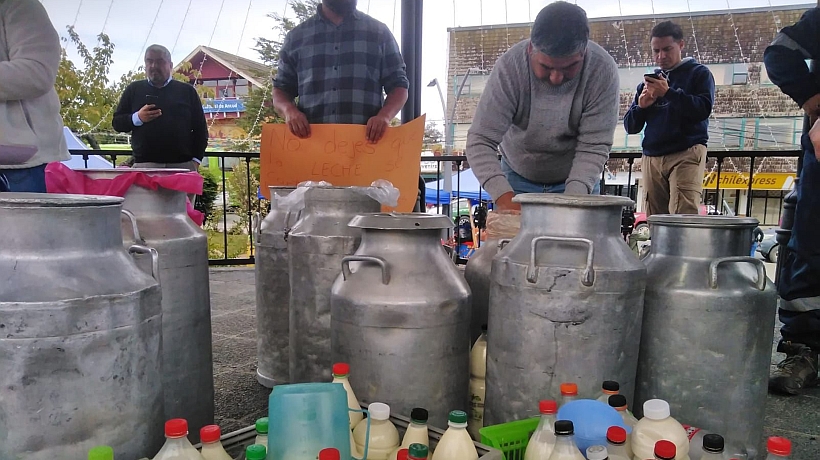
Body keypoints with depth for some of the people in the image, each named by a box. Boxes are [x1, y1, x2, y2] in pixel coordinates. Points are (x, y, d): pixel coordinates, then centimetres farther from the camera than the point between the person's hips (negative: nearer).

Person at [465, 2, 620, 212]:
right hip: (518, 178, 0)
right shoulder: (510, 66, -25)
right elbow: (480, 141, -27)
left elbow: (594, 147, -21)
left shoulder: (603, 70, -23)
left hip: (578, 179, 1)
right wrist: (503, 196, -40)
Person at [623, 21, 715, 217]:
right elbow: (631, 126, 16)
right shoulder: (648, 81, 21)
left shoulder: (699, 73, 10)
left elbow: (704, 109, -8)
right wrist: (641, 107, -5)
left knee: (683, 218, -19)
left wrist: (668, 92, -17)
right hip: (652, 157, 4)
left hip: (687, 154, -4)